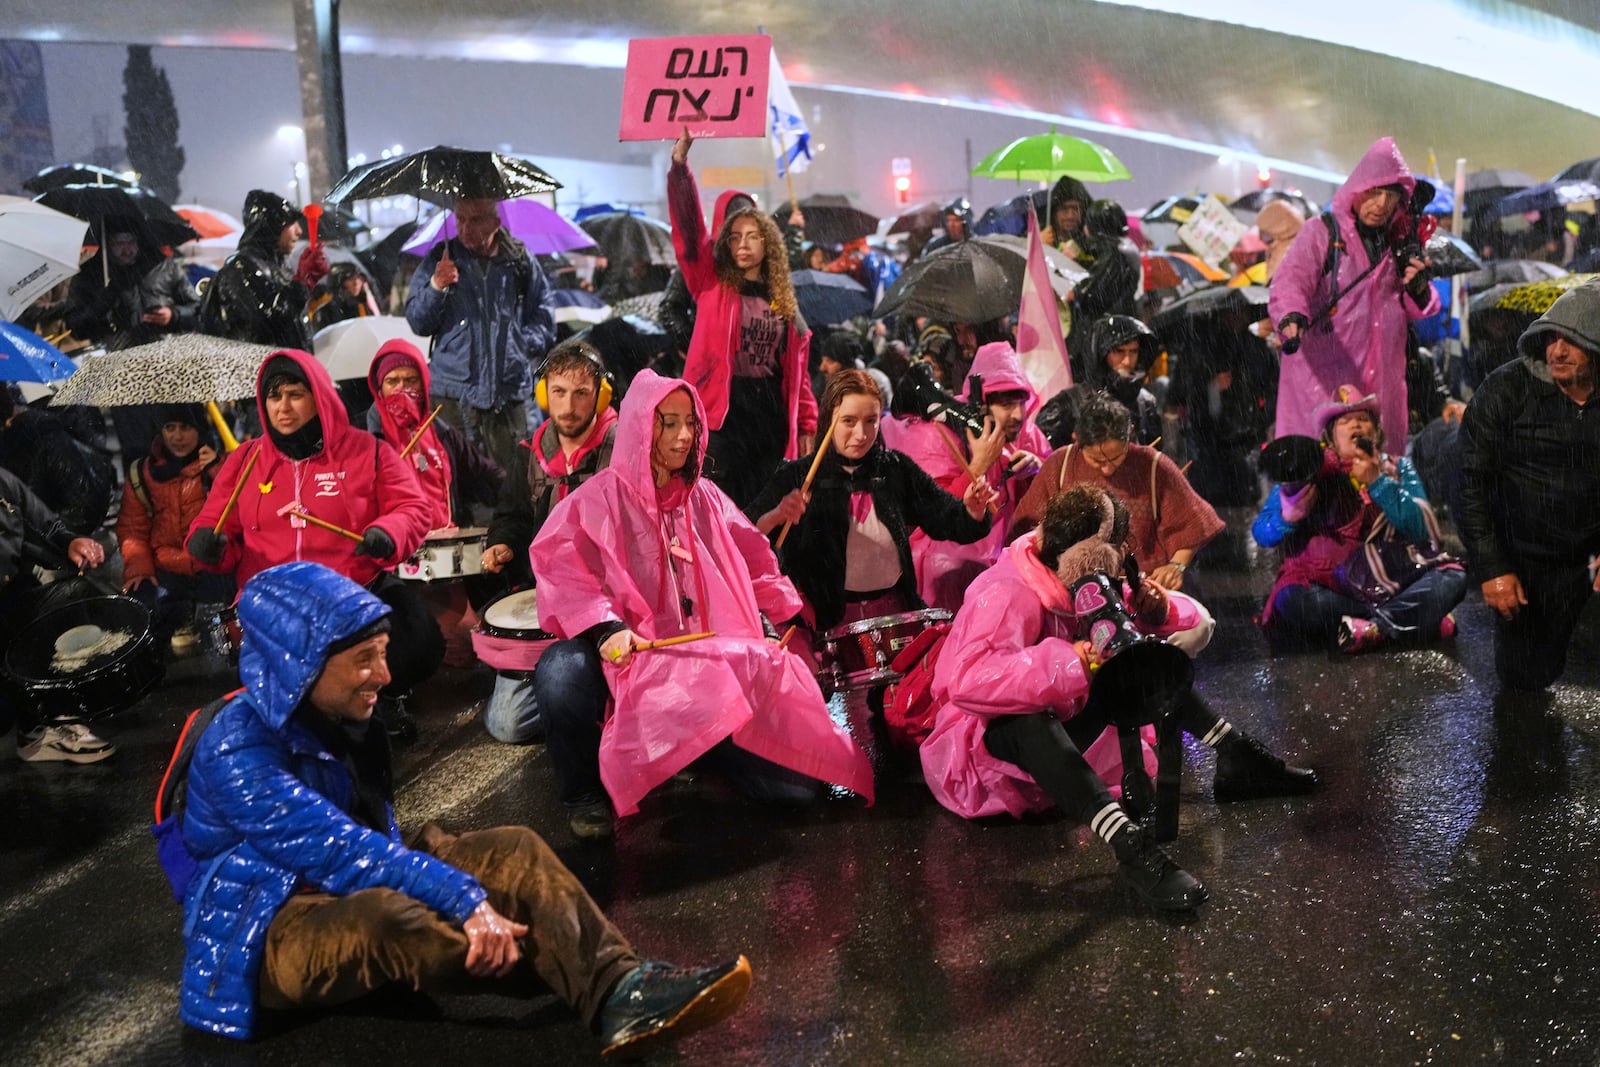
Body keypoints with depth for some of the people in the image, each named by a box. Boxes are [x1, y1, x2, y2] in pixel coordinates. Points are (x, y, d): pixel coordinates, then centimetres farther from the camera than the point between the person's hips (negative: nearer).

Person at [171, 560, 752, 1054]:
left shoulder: (338, 719, 5)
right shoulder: (238, 751, -21)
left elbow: (376, 839, 6)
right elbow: (338, 849, -30)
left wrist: (463, 896, -11)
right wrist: (463, 900, -36)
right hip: (268, 939, -8)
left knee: (514, 849, -14)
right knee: (387, 914, -41)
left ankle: (617, 992, -36)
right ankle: (616, 997, -31)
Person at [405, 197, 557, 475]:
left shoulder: (521, 261, 9)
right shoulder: (440, 259, 9)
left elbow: (543, 320, 17)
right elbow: (418, 323, 6)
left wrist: (520, 346, 1)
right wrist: (436, 286, -9)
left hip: (509, 391, 1)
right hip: (455, 391, -1)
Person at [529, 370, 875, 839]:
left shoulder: (706, 500, 17)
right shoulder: (602, 497, 1)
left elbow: (755, 565, 25)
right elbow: (559, 561, -13)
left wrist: (788, 617, 8)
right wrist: (605, 627, -28)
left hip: (715, 666, 3)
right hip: (630, 658, -3)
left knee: (799, 781, -14)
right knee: (562, 672, -39)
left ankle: (700, 749, 17)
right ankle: (584, 792, -8)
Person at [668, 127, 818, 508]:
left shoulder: (783, 301, 13)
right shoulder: (712, 284, 5)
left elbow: (797, 370, 13)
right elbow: (688, 232, -8)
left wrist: (806, 426, 8)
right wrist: (680, 163, -18)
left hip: (771, 416, 3)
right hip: (724, 413, -3)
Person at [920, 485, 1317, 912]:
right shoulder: (1008, 597, -26)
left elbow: (1194, 622, 5)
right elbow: (967, 682, -43)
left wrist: (1161, 611, -20)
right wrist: (1066, 663, -47)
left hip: (1055, 720, 9)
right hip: (983, 743, -8)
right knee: (1030, 721, -42)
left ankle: (1236, 756, -1)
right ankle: (1131, 846, -54)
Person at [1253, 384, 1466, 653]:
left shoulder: (1397, 469, 12)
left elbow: (1422, 531, -4)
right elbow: (1263, 535, -1)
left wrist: (1376, 481, -13)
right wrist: (1290, 515, -23)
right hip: (1326, 587, -2)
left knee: (1453, 578, -20)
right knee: (1293, 602, -35)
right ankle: (1423, 619, -25)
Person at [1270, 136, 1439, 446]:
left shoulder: (1399, 243, 14)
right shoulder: (1322, 233, -2)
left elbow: (1417, 311, 19)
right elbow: (1289, 282, -18)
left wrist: (1418, 289, -4)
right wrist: (1292, 317, -39)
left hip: (1380, 378, 5)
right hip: (1322, 375, -5)